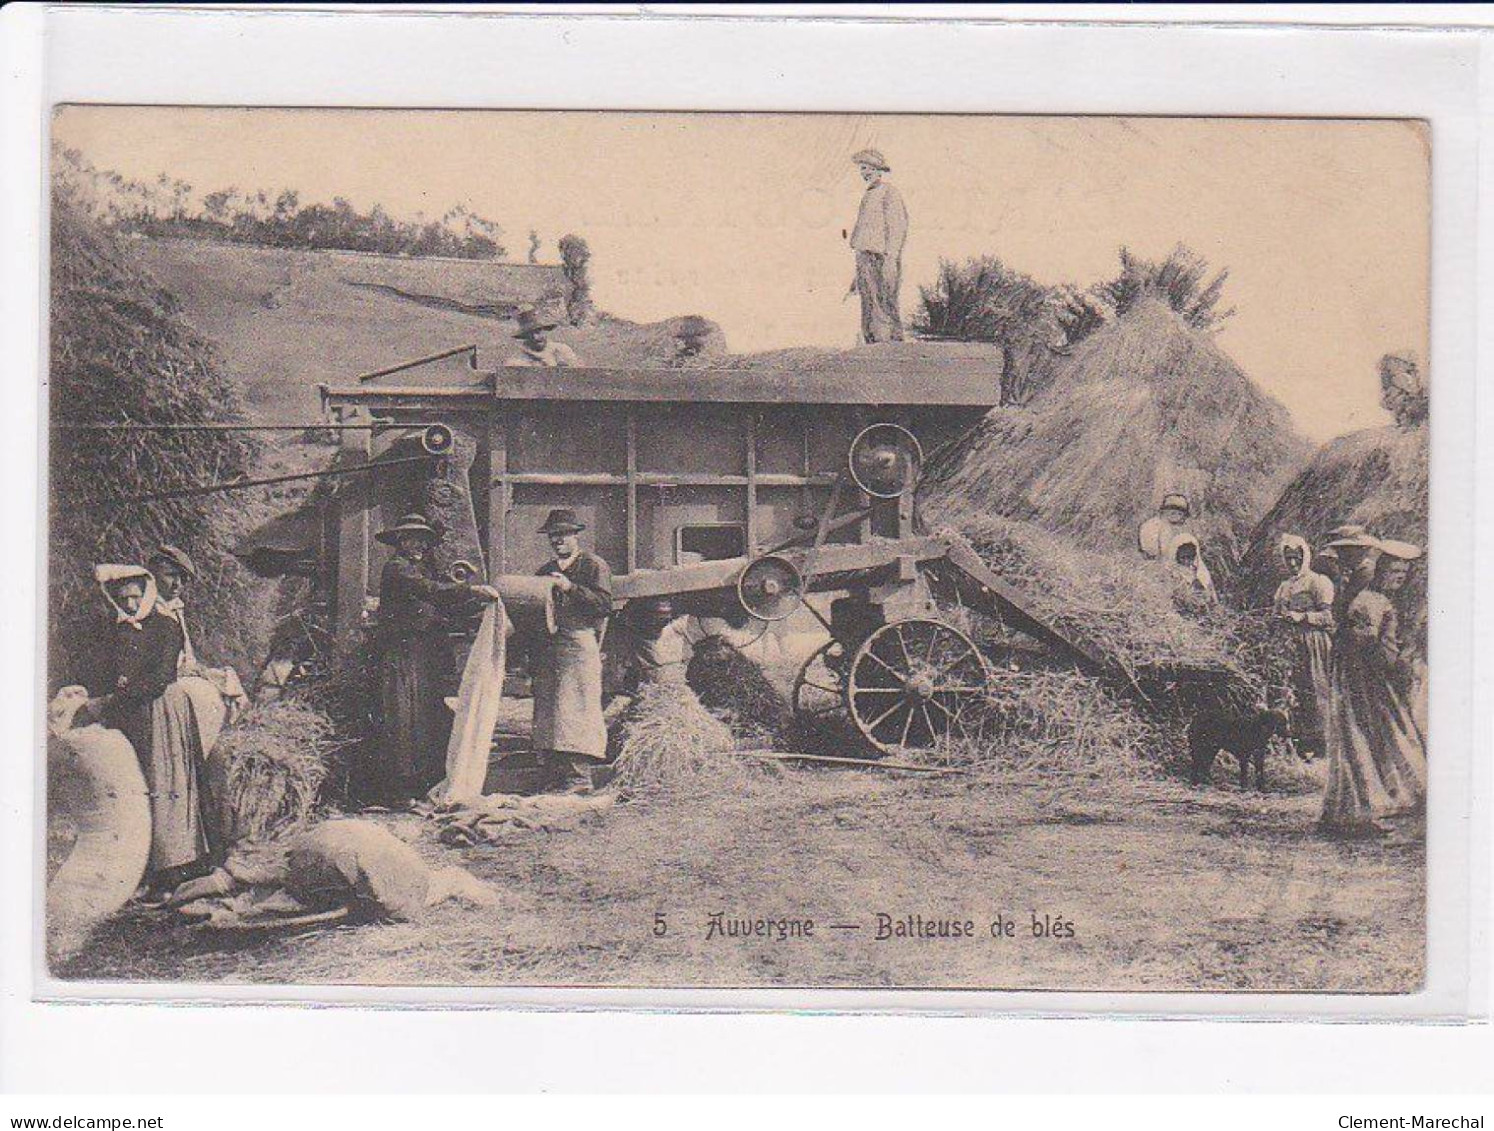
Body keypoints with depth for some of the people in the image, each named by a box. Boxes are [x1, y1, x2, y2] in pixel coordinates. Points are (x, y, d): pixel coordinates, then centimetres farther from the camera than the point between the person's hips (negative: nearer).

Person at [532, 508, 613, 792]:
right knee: (547, 711, 2)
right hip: (547, 648, 7)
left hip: (580, 643, -7)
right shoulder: (546, 570, 23)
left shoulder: (594, 566, 3)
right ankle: (557, 774, 5)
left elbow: (605, 605, -10)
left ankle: (579, 776, -11)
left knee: (575, 709, -11)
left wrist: (570, 588, -15)